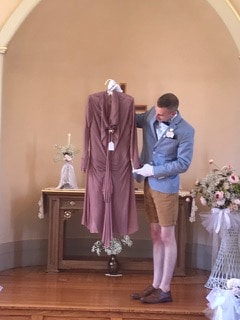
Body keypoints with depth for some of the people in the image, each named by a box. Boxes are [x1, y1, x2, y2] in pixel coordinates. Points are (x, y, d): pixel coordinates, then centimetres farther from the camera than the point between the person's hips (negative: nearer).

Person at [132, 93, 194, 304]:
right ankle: (156, 285, 21)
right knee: (156, 235, 12)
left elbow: (183, 163, -14)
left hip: (166, 187, -6)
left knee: (167, 236, 0)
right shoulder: (151, 116, 1)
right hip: (149, 184, 6)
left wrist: (154, 170, -16)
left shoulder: (185, 131, -14)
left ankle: (165, 289, 9)